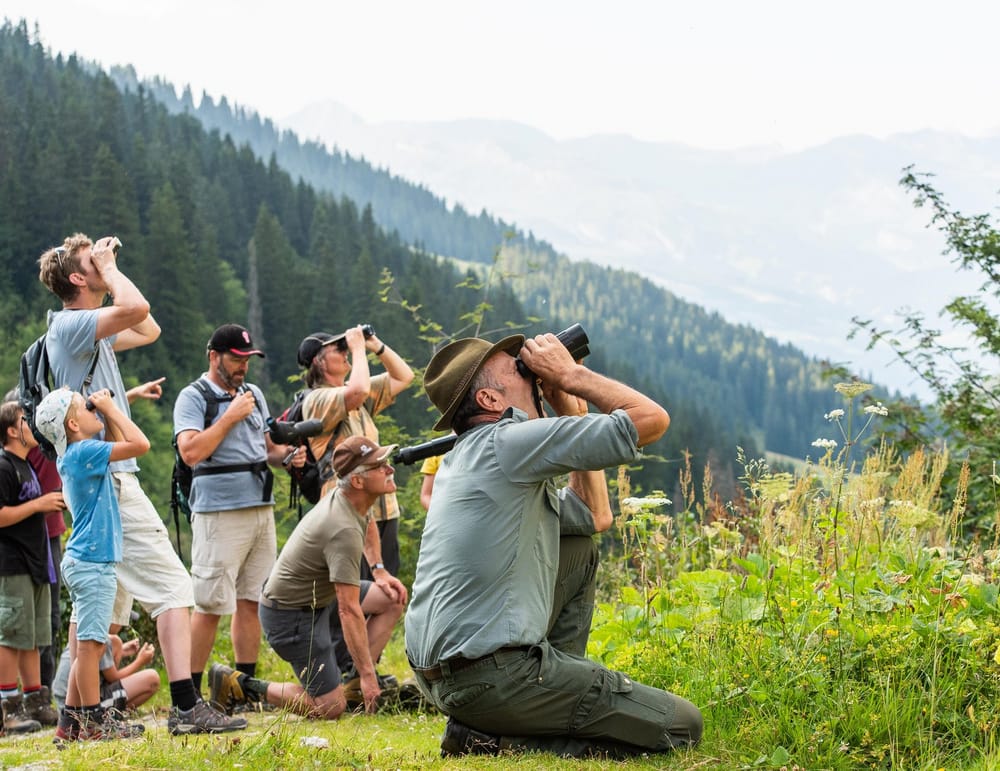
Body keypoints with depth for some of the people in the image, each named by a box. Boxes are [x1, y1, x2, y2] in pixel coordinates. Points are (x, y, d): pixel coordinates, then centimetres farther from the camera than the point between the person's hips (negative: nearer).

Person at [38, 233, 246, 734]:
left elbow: (148, 330, 35)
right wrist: (111, 269, -12)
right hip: (109, 479, -10)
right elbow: (137, 307, -28)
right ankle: (186, 707, -19)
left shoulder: (92, 333, 18)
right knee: (173, 586, -13)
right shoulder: (69, 325, -11)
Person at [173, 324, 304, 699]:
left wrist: (287, 454, 4)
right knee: (209, 605, -8)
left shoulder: (254, 394, 18)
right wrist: (230, 416, -12)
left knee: (250, 601, 8)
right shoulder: (193, 397, -3)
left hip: (262, 509, 7)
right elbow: (191, 452, -17)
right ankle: (190, 692, -3)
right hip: (219, 512, -7)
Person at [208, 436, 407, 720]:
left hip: (316, 597, 10)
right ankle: (239, 686, 0)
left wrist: (380, 571, 16)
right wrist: (368, 673, -26)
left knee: (392, 598, 5)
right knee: (330, 708, -9)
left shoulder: (347, 496, -2)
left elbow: (368, 524, 28)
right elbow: (348, 611, -30)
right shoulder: (344, 530, -31)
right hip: (290, 614, -10)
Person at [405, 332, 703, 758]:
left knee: (578, 549, 26)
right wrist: (570, 374, 0)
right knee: (681, 725, -4)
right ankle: (491, 737, -6)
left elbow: (593, 515, 24)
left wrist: (572, 412, 20)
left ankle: (562, 693, 17)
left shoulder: (468, 456, 18)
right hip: (488, 678, -10)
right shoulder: (510, 442, -12)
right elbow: (652, 419, -13)